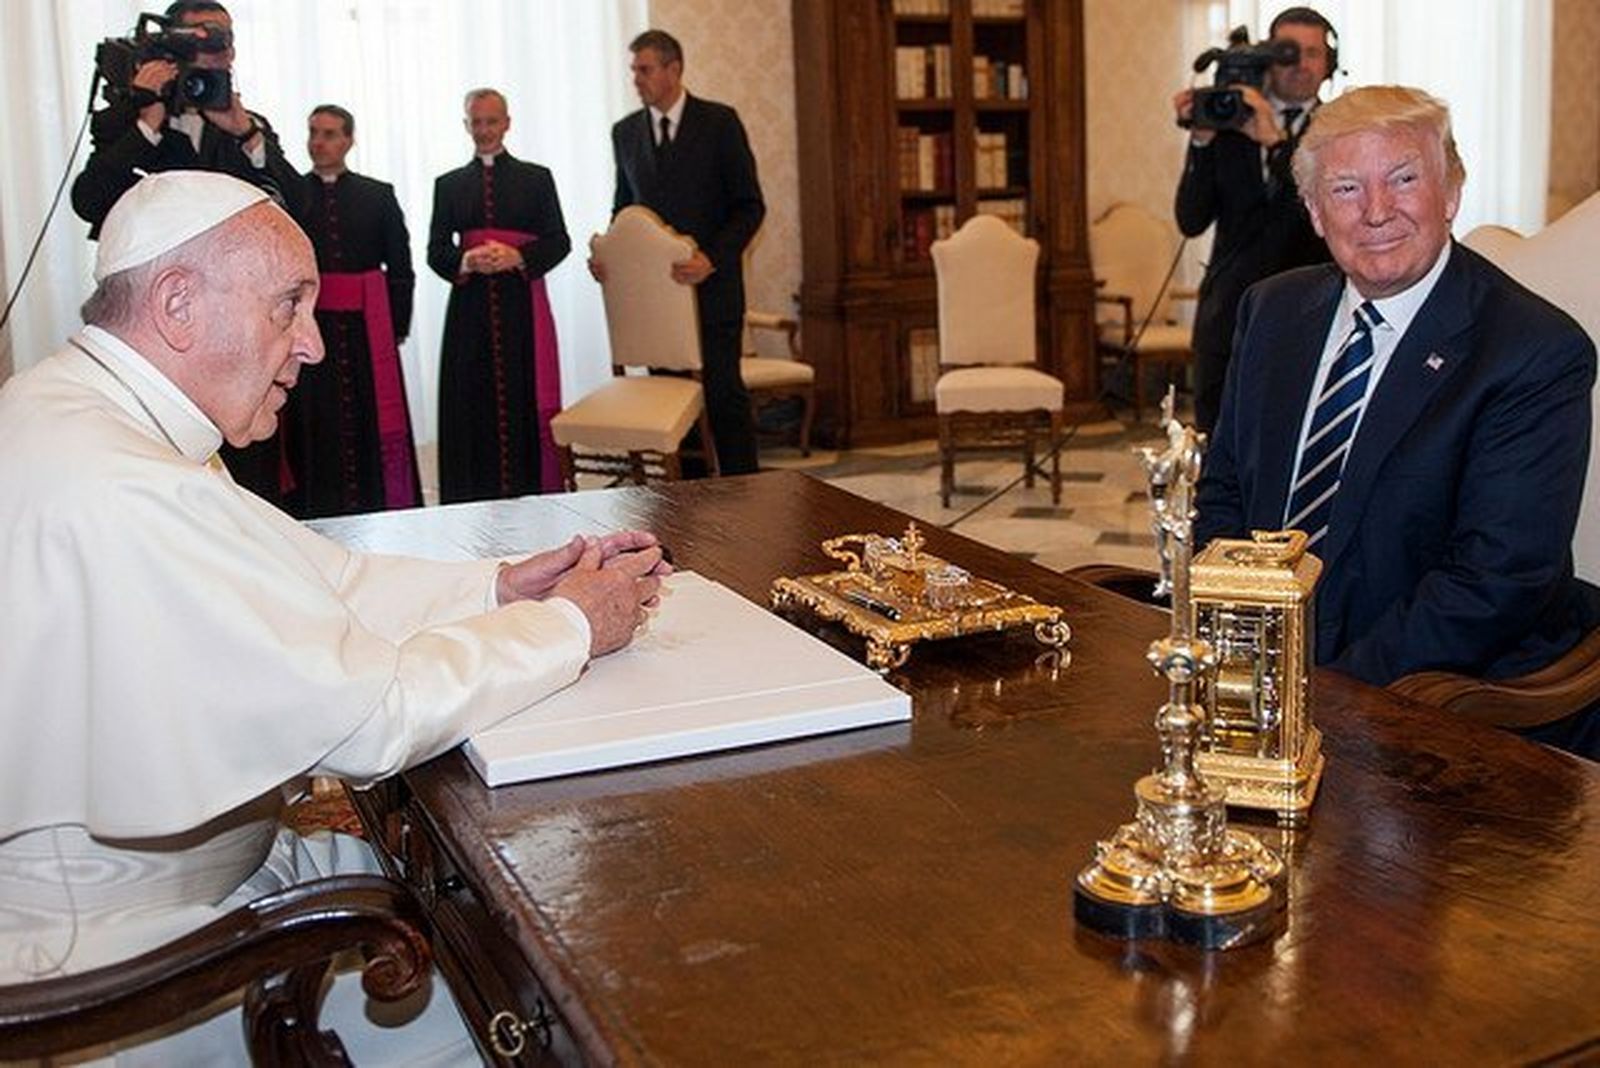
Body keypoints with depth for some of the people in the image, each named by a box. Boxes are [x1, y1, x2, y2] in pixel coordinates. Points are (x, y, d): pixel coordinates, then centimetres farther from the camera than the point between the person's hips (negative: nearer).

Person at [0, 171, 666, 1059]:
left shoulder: (74, 408, 3)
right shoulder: (115, 493, -31)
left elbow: (317, 579, 6)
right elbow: (364, 712, -27)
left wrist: (500, 587, -5)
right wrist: (571, 627, -13)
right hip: (119, 957, -9)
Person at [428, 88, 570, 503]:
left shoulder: (537, 178, 11)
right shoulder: (448, 185, 14)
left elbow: (559, 242, 3)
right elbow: (436, 251, 8)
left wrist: (517, 257, -14)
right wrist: (467, 262, -14)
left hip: (523, 308, -1)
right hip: (470, 310, 1)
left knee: (526, 404, -4)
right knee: (473, 407, -2)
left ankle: (531, 498, 1)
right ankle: (476, 505, 2)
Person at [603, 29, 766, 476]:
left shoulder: (719, 121, -2)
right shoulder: (625, 132, 11)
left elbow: (750, 206, -4)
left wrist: (712, 259, -18)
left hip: (712, 285, -4)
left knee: (723, 393, -4)